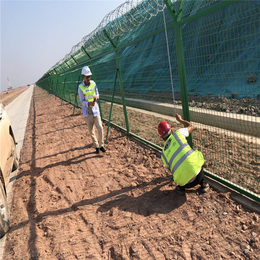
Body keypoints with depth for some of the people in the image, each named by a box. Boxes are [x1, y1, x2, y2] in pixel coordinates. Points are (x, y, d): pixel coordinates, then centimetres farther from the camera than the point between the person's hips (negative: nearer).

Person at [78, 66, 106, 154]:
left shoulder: (93, 83, -2)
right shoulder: (80, 87, -11)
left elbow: (97, 94, 4)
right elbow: (82, 101, -11)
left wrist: (96, 97, -22)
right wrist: (89, 103, -33)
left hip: (95, 110, 1)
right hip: (87, 112, -1)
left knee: (100, 128, -9)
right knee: (91, 131, 8)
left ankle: (101, 145, 9)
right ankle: (96, 146, 26)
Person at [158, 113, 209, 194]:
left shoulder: (164, 154, 13)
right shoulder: (177, 134, 7)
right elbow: (191, 126, 26)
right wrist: (180, 120, 43)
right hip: (196, 169, -1)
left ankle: (181, 187, 15)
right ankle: (203, 183, 28)